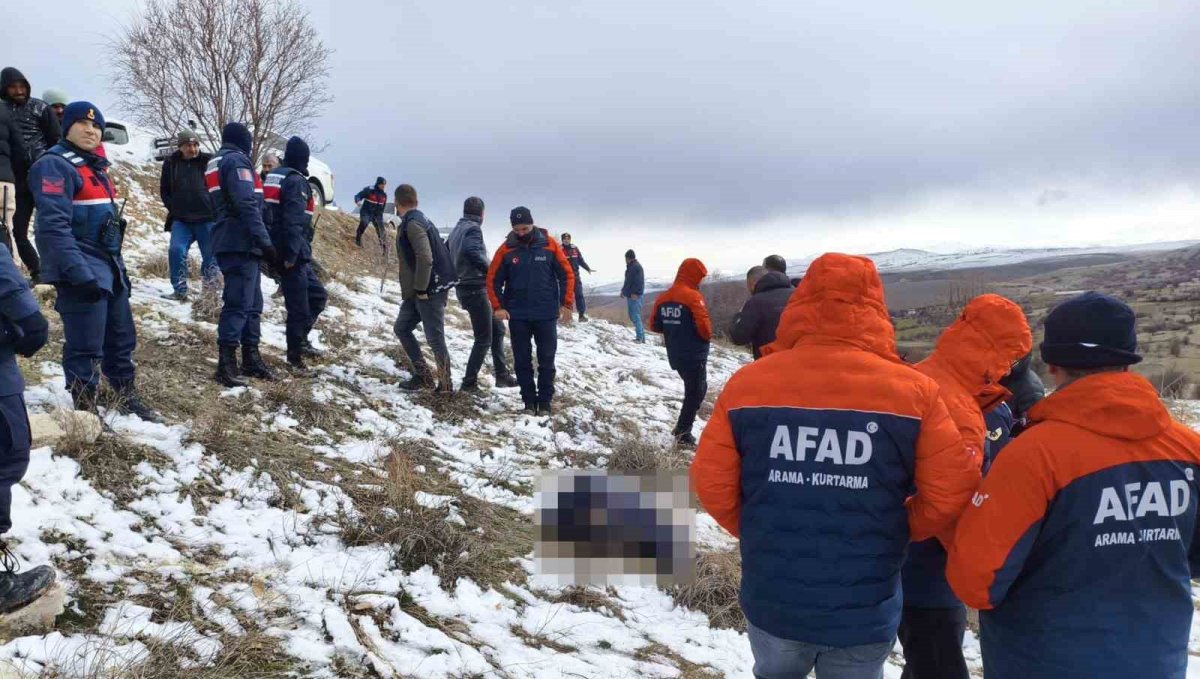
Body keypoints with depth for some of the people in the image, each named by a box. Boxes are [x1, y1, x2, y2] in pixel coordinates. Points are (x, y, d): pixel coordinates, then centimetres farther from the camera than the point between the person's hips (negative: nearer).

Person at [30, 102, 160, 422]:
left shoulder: (96, 167, 19)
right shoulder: (54, 165, -10)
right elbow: (54, 225, -21)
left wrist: (119, 265, 21)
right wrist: (78, 272, -27)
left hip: (109, 267, 9)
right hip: (83, 272, -9)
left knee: (122, 339, 16)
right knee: (86, 347, -4)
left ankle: (127, 400, 29)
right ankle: (85, 412, 8)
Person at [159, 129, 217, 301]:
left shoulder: (209, 162, -2)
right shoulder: (171, 163, 6)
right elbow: (164, 190, 15)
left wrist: (214, 209, -4)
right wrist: (173, 207, 3)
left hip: (207, 220, -2)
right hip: (181, 220, 2)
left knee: (211, 255, 3)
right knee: (176, 251, -11)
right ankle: (180, 290, -3)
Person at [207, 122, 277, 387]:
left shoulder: (217, 163, 24)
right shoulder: (237, 161, -8)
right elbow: (247, 205, -19)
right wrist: (265, 241, -21)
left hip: (231, 242, 10)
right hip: (241, 244, -10)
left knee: (252, 303, 13)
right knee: (239, 304, -11)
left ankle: (251, 358, 19)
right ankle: (226, 364, -12)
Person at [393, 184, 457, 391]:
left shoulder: (413, 224, -14)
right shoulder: (414, 222, 16)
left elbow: (425, 259, -25)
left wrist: (421, 289, -18)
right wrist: (410, 290, 19)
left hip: (430, 290, -10)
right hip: (417, 291, 10)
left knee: (435, 338, -5)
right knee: (401, 328, 15)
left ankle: (445, 385, 3)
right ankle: (422, 376, 17)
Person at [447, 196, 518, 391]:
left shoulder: (456, 230, 15)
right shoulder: (473, 229, -11)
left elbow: (450, 257, 17)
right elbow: (474, 253, -27)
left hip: (464, 286, 9)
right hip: (476, 288, -9)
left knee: (497, 328, 17)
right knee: (484, 338, -3)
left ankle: (501, 374, 18)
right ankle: (469, 382, -1)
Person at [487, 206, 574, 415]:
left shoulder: (549, 244, -5)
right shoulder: (506, 249, -4)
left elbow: (566, 274, -1)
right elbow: (493, 279, 2)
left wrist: (566, 304, -6)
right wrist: (498, 307, -8)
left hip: (546, 314, -1)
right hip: (517, 316, 1)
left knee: (546, 360, 4)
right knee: (522, 361, 6)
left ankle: (545, 401, 14)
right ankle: (529, 400, 17)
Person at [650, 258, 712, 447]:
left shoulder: (663, 297, 7)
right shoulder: (692, 296, -15)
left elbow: (654, 325, 10)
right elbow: (704, 325, -22)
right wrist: (708, 337, -2)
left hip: (675, 354, 8)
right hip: (694, 354, -8)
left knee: (697, 388, 23)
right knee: (695, 392, 4)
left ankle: (683, 426, 24)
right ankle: (683, 433, 5)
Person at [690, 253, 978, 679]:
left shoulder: (747, 383, -11)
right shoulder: (913, 391, -12)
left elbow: (710, 482, -8)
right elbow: (952, 492, -10)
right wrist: (900, 531, 10)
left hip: (771, 600, 1)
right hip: (864, 611, -1)